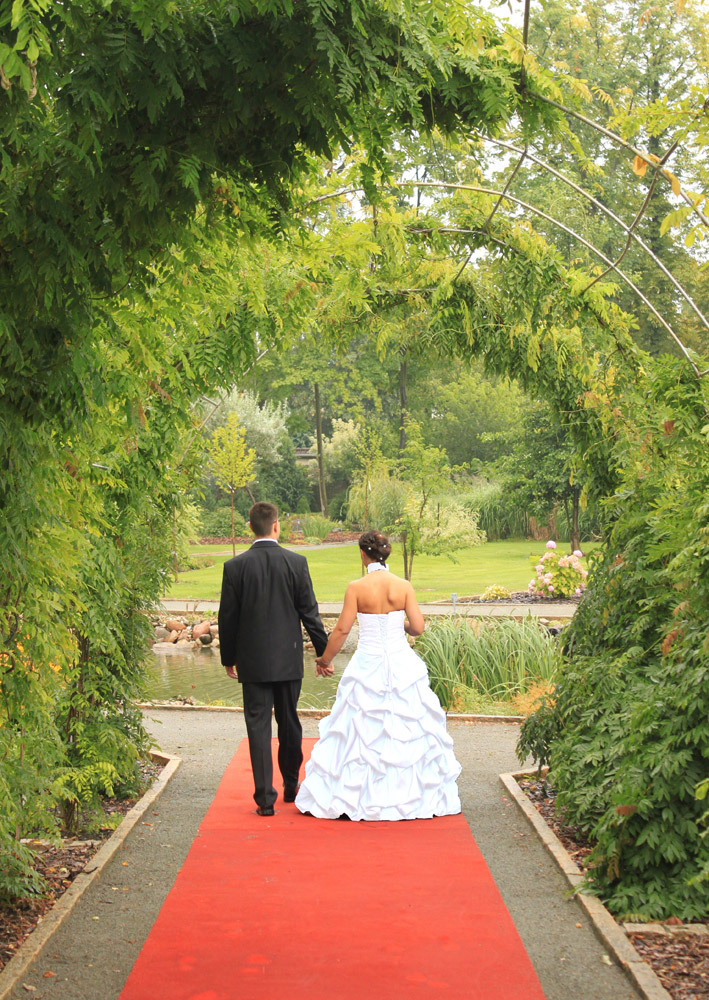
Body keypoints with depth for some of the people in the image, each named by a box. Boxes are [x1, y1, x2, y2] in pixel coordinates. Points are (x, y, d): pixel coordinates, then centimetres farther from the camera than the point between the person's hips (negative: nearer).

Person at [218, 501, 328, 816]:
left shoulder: (235, 566, -7)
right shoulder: (296, 562, -6)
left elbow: (227, 617, -2)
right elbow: (309, 612, -3)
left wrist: (228, 657, 10)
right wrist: (323, 652, 6)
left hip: (253, 661, -1)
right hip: (289, 659, 1)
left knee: (258, 726, 2)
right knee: (289, 722, 16)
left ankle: (265, 798, -2)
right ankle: (291, 786, 30)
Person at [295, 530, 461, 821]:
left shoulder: (357, 588, -10)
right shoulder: (404, 586, -4)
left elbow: (342, 630, -8)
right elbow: (418, 627, -5)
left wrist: (324, 660, 6)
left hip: (368, 666, -2)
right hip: (402, 664, 2)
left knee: (358, 732, 5)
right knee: (408, 730, 11)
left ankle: (346, 798, 10)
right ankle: (413, 795, 17)